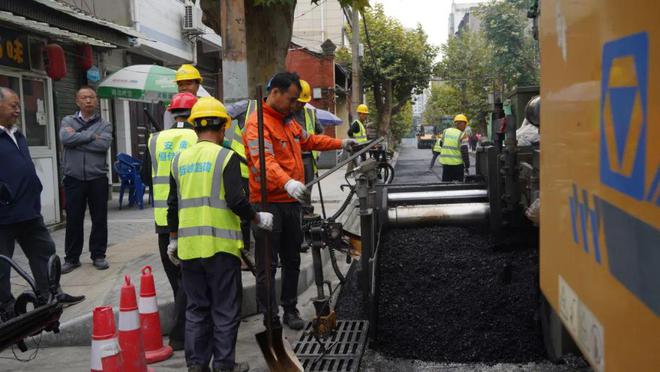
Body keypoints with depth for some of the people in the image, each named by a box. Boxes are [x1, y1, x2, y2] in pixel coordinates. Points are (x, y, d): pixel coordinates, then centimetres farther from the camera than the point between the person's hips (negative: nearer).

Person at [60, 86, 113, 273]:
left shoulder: (104, 125, 6)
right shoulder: (68, 121, 8)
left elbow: (103, 145, -14)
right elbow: (65, 139, -13)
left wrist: (77, 138, -10)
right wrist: (91, 136, -10)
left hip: (97, 178, 0)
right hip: (74, 179, 0)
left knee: (99, 219, 6)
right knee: (73, 220, 5)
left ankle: (98, 255, 18)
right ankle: (72, 258, 15)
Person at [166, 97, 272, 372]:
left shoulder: (180, 160, 8)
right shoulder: (226, 157, -7)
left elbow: (173, 205, 12)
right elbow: (236, 201, -15)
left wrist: (173, 239, 21)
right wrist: (258, 219, 1)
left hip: (189, 246, 5)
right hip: (220, 245, -5)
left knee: (196, 308, 15)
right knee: (225, 310, 6)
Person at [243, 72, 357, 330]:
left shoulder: (288, 122, 15)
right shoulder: (257, 123, -15)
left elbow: (309, 140, 32)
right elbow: (264, 160, -30)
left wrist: (340, 143, 34)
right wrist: (287, 182, -45)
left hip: (290, 202, 9)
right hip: (268, 204, -9)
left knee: (292, 261, 16)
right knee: (268, 265, -1)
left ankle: (290, 309, 29)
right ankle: (270, 320, 6)